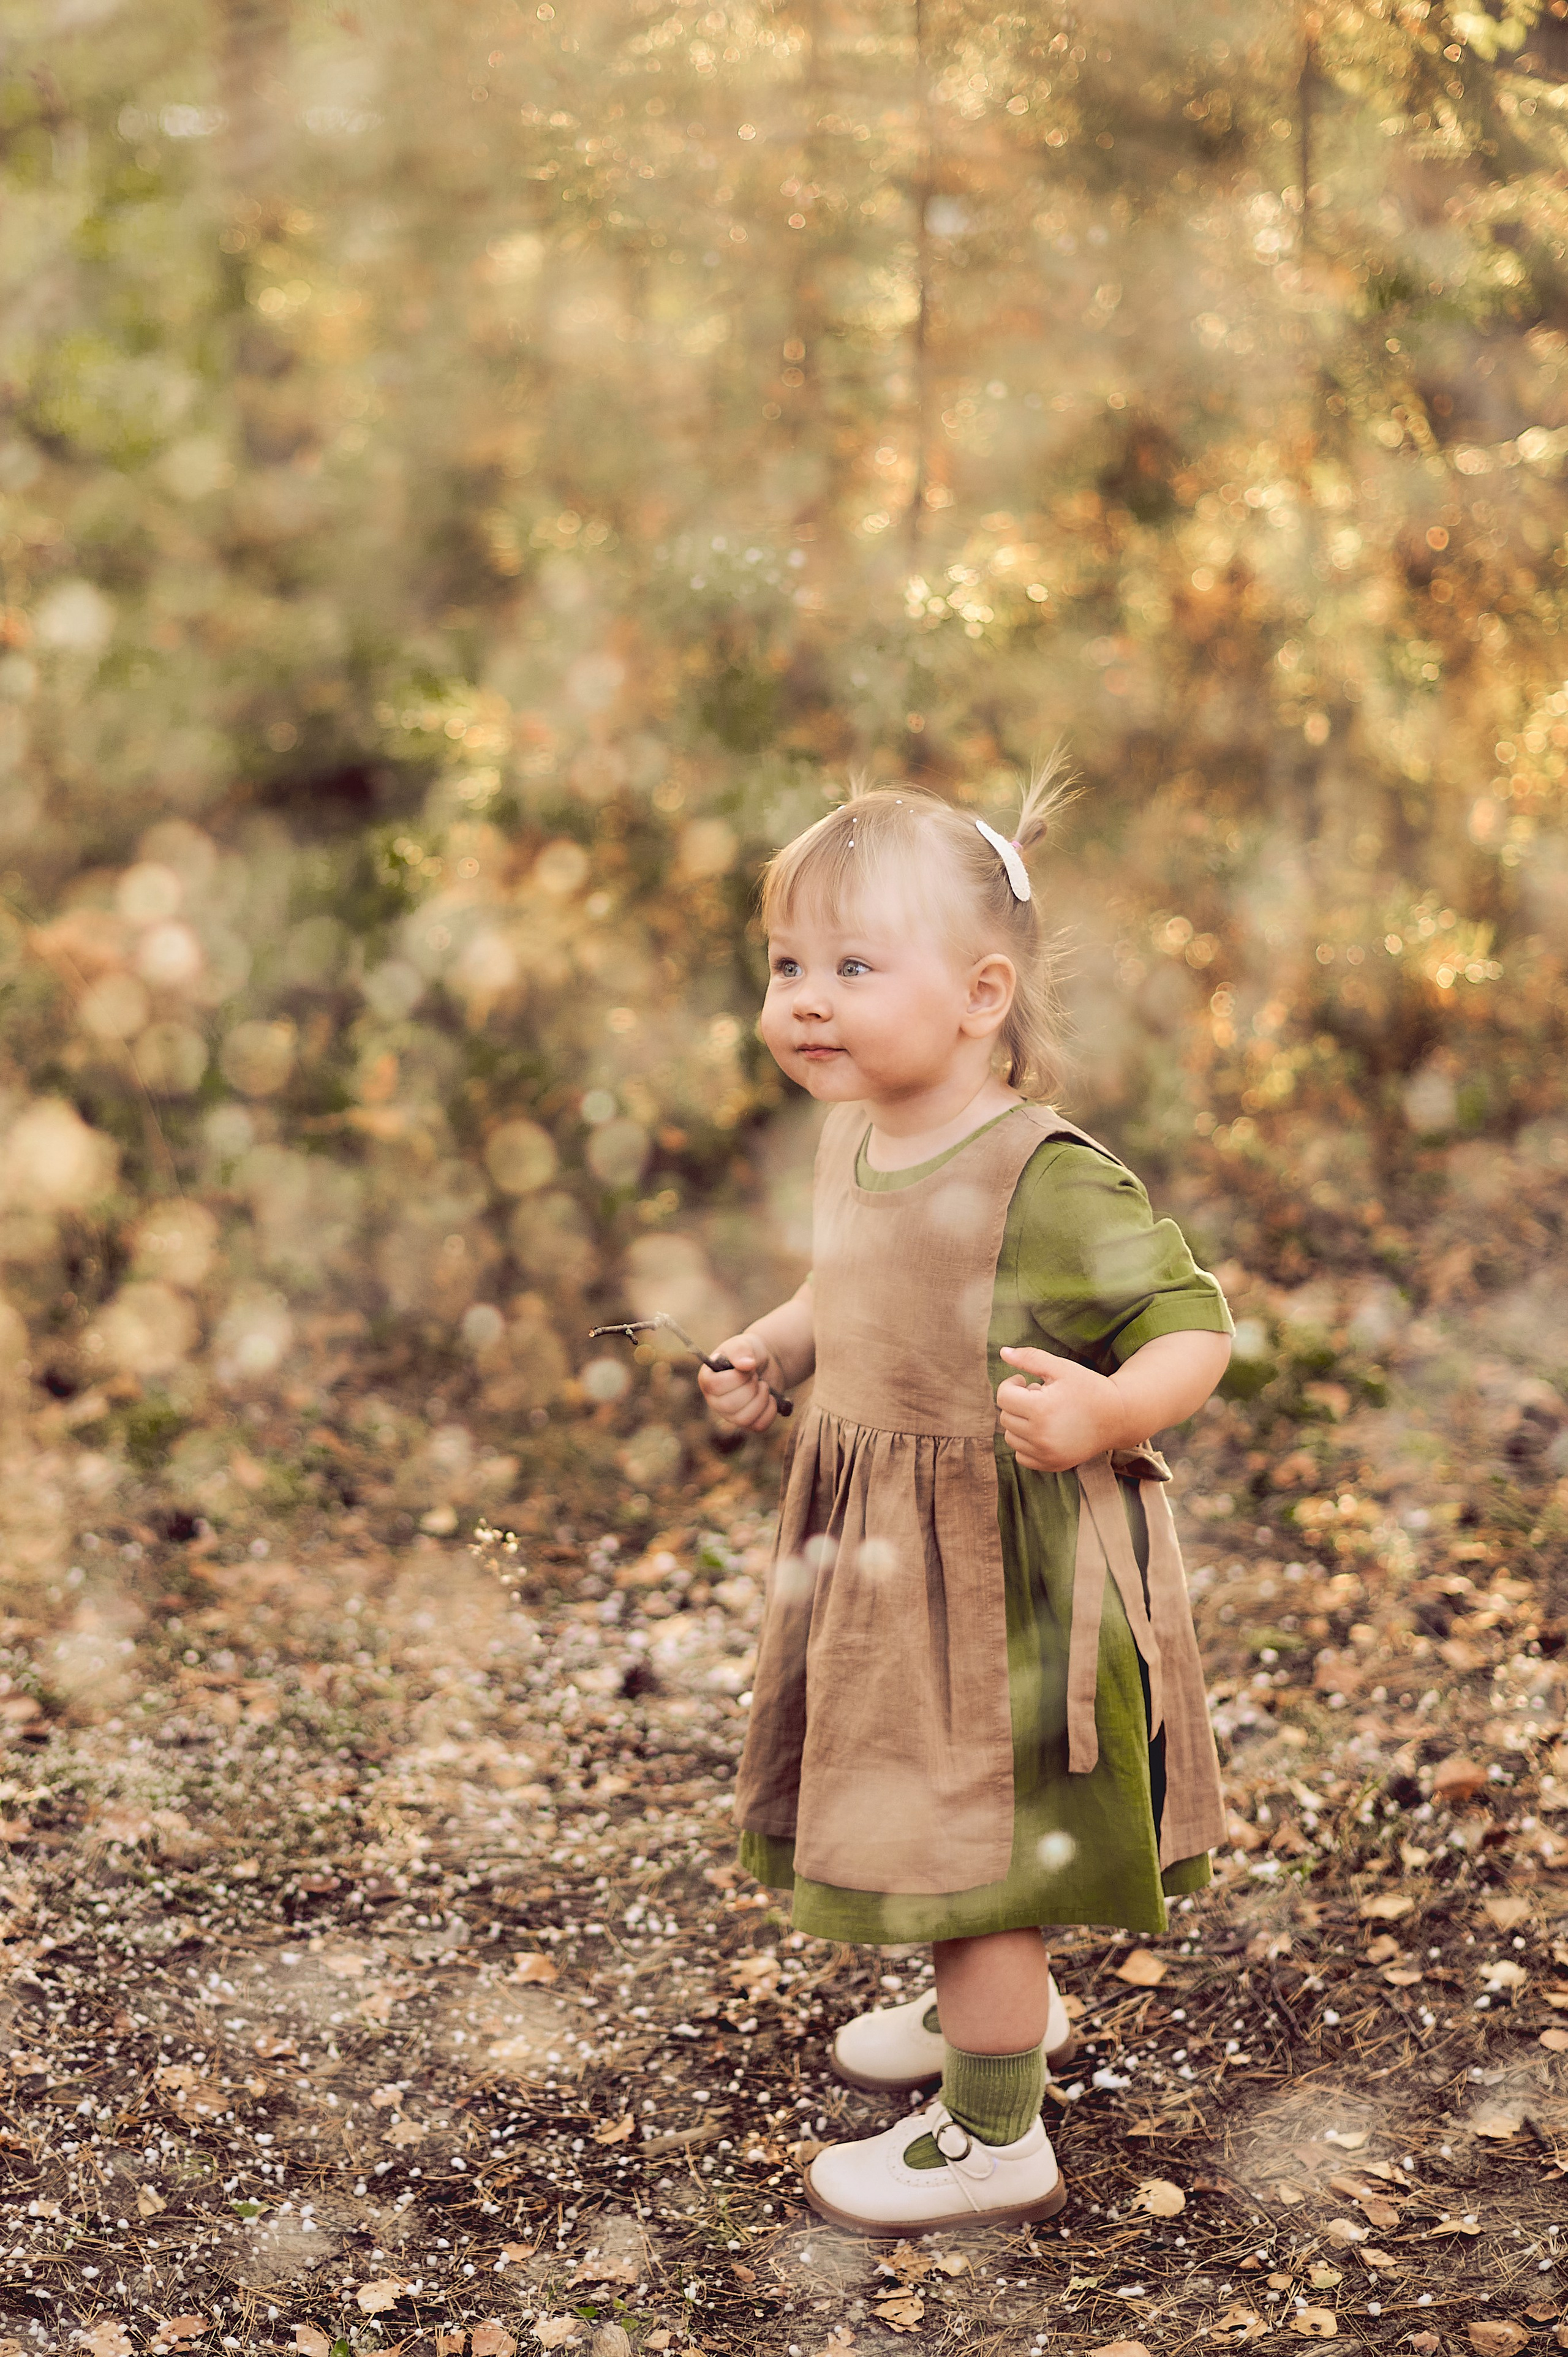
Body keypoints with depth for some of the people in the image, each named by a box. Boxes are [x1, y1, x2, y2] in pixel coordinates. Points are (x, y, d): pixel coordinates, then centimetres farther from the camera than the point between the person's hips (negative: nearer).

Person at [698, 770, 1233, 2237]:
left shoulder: (1047, 1182, -25)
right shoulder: (854, 1143, 2)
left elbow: (1192, 1325, -22)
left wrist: (1105, 1411, -39)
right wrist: (774, 1349, 10)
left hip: (1004, 1578, -8)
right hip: (884, 1564, 8)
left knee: (970, 1851, 3)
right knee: (932, 1828, 25)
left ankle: (994, 2141, 20)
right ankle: (1001, 2006, 51)